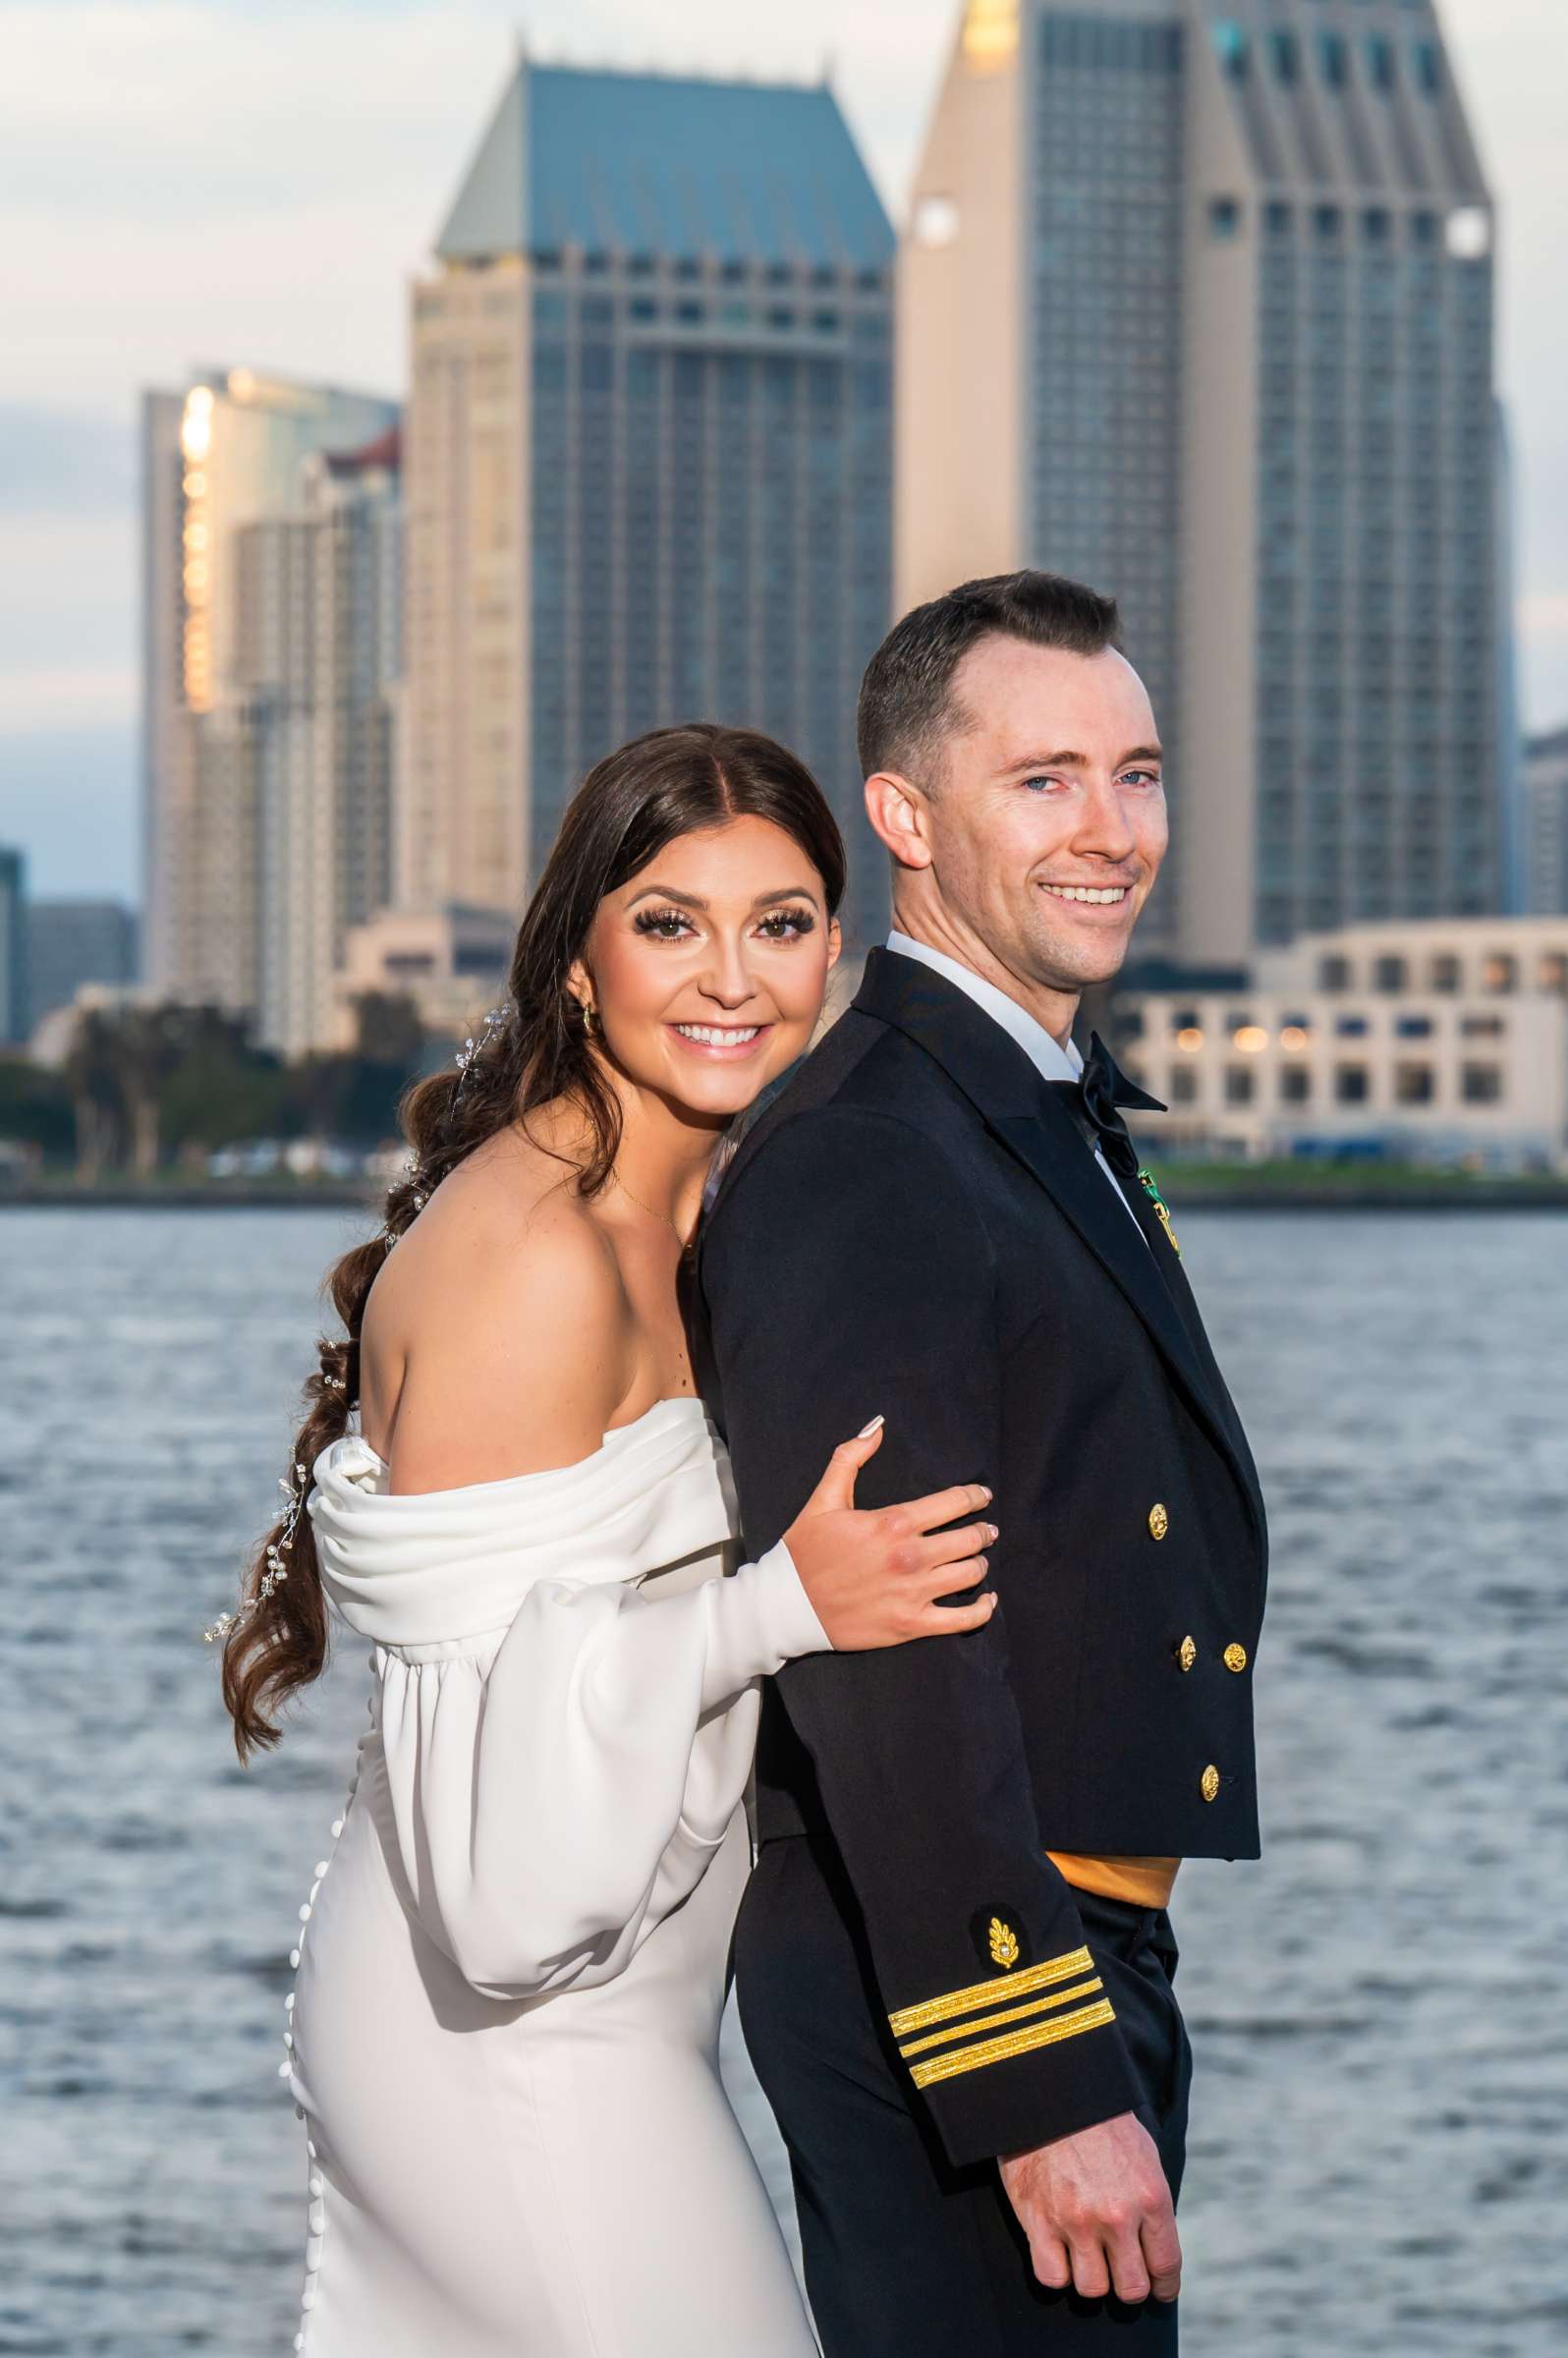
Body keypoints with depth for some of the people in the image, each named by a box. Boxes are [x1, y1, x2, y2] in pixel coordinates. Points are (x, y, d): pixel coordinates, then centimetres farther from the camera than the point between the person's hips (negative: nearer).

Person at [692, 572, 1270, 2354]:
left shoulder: (1054, 1123, 16)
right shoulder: (856, 1167, -18)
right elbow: (883, 1671, -24)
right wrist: (1043, 2090, -27)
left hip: (1088, 1949, 10)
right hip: (946, 2001, -10)